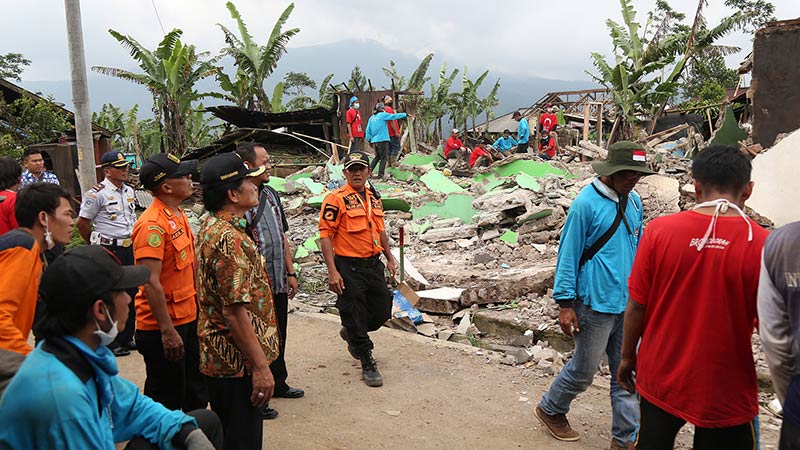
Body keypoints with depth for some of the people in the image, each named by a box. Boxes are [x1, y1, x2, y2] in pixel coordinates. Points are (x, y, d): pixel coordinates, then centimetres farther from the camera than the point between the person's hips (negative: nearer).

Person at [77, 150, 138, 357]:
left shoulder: (129, 191, 11)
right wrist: (97, 245, 2)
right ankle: (110, 342, 13)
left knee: (131, 293, 12)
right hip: (109, 251, -7)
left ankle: (126, 338, 25)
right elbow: (82, 223, -7)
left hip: (130, 248, 7)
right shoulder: (97, 193, -12)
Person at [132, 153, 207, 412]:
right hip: (162, 326, -9)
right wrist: (168, 331, -24)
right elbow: (151, 284, -24)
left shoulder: (177, 215, 8)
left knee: (195, 392, 21)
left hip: (187, 318, 9)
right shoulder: (152, 224, -21)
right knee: (167, 400, 6)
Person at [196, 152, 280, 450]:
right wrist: (260, 367, -22)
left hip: (219, 358, 10)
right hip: (238, 362, -10)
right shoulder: (229, 238, -24)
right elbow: (234, 311, -27)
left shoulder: (211, 226, 9)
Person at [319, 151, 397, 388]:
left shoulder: (374, 198, 12)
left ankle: (351, 333, 41)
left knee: (382, 312, 12)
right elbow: (325, 235, -14)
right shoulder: (335, 199, -10)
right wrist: (332, 272, -19)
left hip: (374, 265, 7)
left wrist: (390, 258, 21)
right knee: (354, 314, 1)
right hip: (348, 268, -7)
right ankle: (367, 364, 17)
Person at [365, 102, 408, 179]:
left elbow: (368, 130, 12)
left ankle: (369, 171, 12)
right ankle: (380, 174, -2)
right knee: (384, 158, 1)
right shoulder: (383, 115, -4)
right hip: (382, 140, -7)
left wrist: (369, 140, 18)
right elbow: (394, 116, -2)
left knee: (377, 156, 20)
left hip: (374, 140, 7)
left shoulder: (371, 118, 12)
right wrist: (405, 114, 8)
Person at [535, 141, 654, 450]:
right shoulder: (586, 203, -14)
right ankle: (550, 409, 33)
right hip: (596, 303, -6)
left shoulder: (633, 202, 7)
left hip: (628, 304, 7)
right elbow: (568, 255, -12)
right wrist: (565, 303, -13)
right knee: (584, 371, 8)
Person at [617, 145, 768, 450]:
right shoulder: (762, 244, -16)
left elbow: (636, 307, -7)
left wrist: (627, 357, 8)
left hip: (660, 378, 2)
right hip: (724, 390, -1)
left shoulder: (659, 230, -13)